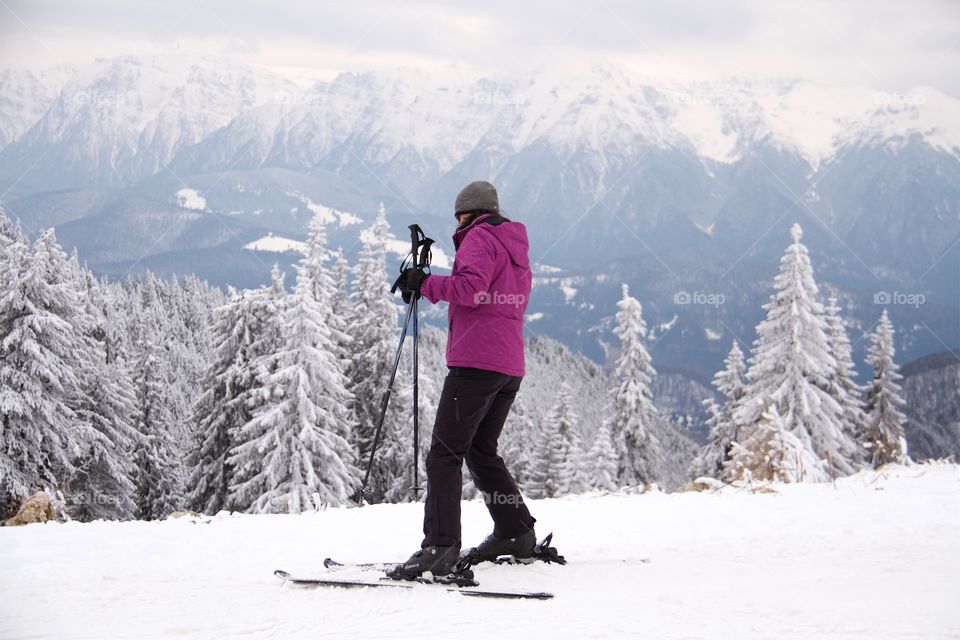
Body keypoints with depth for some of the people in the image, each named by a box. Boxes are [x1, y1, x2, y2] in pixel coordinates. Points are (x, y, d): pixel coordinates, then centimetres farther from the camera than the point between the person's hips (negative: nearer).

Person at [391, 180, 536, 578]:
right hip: (510, 368, 9)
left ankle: (439, 547, -21)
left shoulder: (479, 238, -3)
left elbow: (471, 289, -19)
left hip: (476, 363, -9)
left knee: (445, 453, -12)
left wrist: (425, 284, -7)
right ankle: (516, 533, 19)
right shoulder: (517, 250, 25)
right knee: (481, 451, 20)